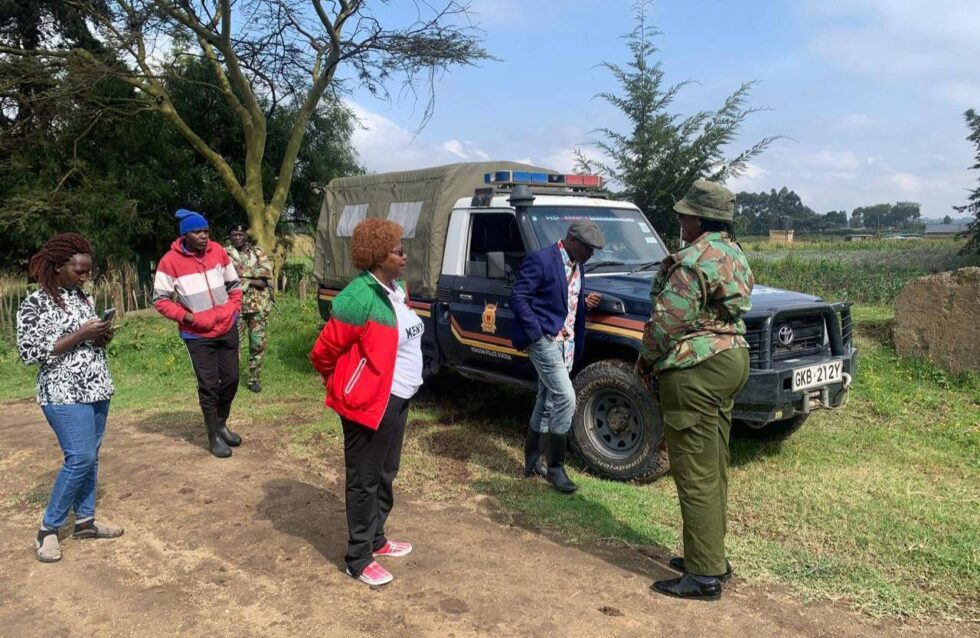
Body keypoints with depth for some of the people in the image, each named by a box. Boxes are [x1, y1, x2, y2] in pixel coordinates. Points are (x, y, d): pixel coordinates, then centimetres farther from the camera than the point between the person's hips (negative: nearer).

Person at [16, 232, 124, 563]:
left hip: (97, 389, 7)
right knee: (80, 458, -10)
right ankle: (47, 529, 6)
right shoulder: (35, 304, -10)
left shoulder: (84, 298, 10)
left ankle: (84, 520, 23)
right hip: (64, 393, -7)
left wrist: (103, 337, -2)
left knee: (90, 457, 11)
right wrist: (80, 335, -18)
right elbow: (29, 353, -15)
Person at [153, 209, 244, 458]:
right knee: (208, 385, -1)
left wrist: (234, 309, 3)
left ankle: (222, 424, 32)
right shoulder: (170, 261, -13)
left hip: (227, 329, 4)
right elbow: (160, 299, -8)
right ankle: (214, 437, 13)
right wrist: (185, 316, -17)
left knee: (231, 379, 11)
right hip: (198, 335, -4)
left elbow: (234, 284, 12)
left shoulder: (218, 251, 0)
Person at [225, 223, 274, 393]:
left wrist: (243, 272, -14)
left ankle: (254, 379, 19)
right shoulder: (225, 253, 1)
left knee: (258, 344, 6)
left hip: (258, 306, 2)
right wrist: (254, 280, -16)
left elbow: (267, 272, -8)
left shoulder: (258, 253, 8)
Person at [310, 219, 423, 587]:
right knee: (365, 481, 4)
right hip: (369, 403, -9)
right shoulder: (358, 299, -22)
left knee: (386, 476, 20)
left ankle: (376, 539, 38)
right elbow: (323, 352, -16)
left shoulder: (397, 288, 7)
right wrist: (342, 387, 0)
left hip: (398, 399, 9)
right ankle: (359, 559, 18)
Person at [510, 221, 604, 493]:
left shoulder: (577, 267, 13)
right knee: (566, 399, -14)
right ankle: (555, 467, -1)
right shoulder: (540, 260, -13)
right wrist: (538, 332, -19)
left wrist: (586, 302, 1)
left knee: (546, 404, 14)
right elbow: (517, 297, -15)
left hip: (566, 344, 9)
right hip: (544, 340, -8)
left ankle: (532, 462, 27)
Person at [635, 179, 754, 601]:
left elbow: (667, 322, -19)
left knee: (695, 474, -4)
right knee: (713, 470, 16)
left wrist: (646, 359, -1)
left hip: (695, 371, -10)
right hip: (731, 360, 10)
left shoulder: (693, 261, -17)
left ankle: (704, 575, 4)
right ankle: (712, 557, 28)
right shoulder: (735, 255, 14)